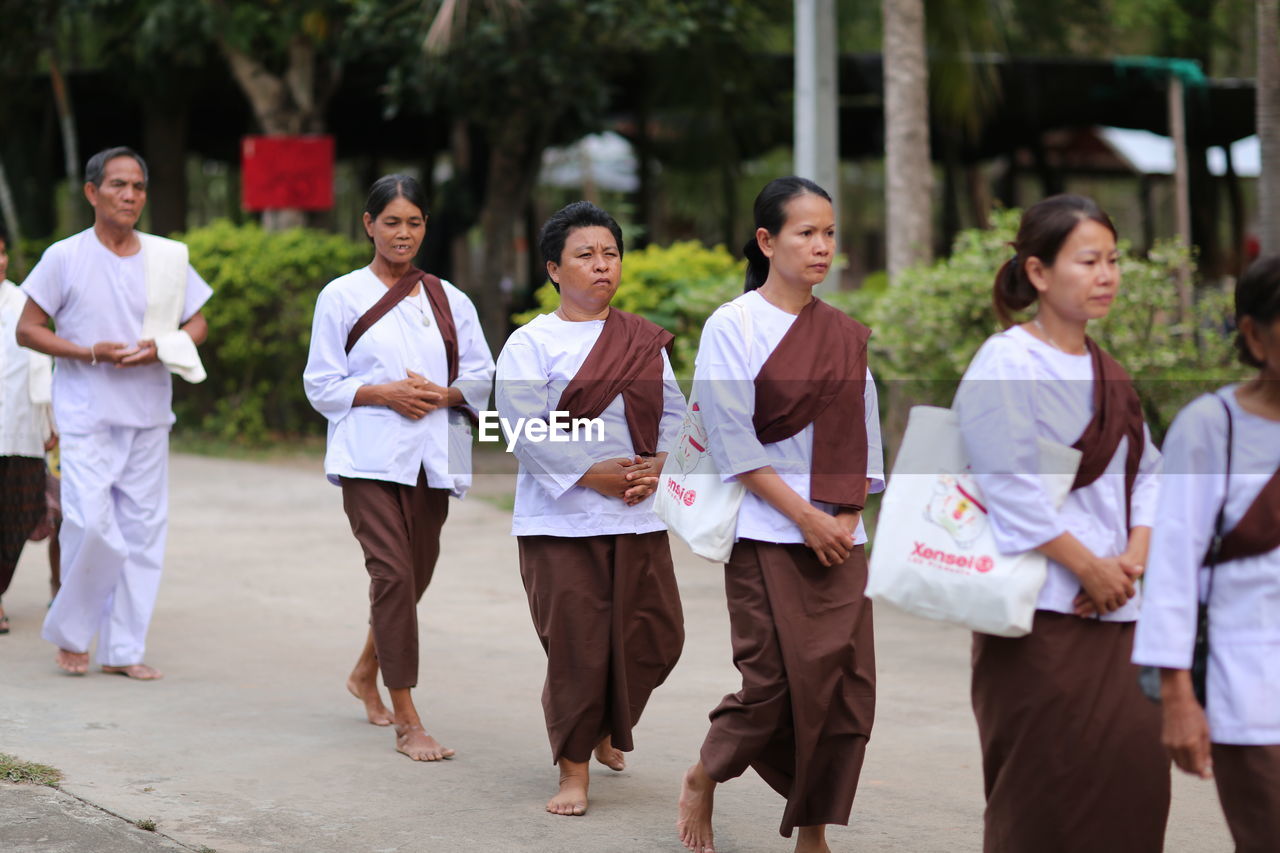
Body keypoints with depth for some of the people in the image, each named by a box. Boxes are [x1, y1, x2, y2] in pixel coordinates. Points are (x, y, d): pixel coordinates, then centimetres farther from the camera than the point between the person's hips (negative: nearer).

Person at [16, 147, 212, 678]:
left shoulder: (168, 259, 7)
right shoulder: (66, 257, -3)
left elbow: (198, 324, 14)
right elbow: (27, 329, -1)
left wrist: (161, 348, -8)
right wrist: (90, 352, -15)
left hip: (148, 415, 4)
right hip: (87, 413, -4)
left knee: (143, 528, 4)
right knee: (91, 524, -14)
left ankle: (124, 649, 12)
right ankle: (70, 634, 8)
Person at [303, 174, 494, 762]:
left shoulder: (449, 300, 10)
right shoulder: (342, 297, 2)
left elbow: (481, 377, 11)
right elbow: (321, 385, 1)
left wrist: (442, 394, -9)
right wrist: (384, 393, -13)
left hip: (432, 457, 4)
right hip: (369, 456, -4)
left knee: (415, 576, 11)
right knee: (393, 573, -14)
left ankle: (365, 673, 39)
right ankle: (407, 722, -11)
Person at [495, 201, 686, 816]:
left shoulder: (645, 340, 13)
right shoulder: (531, 344, -3)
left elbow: (672, 412, 12)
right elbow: (527, 430, -10)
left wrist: (657, 466, -7)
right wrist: (595, 475, -14)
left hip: (639, 516, 4)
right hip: (561, 519, -4)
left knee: (655, 636, 4)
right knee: (575, 645, -5)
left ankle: (604, 724, 32)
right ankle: (574, 768, 8)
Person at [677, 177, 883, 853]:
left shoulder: (846, 335, 12)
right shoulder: (732, 327, -4)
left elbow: (862, 437, 14)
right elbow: (732, 441, -8)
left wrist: (847, 514, -1)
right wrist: (804, 515, -12)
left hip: (837, 537, 5)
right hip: (765, 536, -5)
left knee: (845, 684, -1)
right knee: (776, 682, -6)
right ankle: (702, 780, 20)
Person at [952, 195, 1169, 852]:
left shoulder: (1106, 373, 15)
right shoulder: (1006, 365, -9)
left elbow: (1146, 472, 13)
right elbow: (1011, 486, -16)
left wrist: (1132, 560, -4)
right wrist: (1088, 567, -13)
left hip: (1113, 610, 7)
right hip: (1042, 615, -7)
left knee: (1136, 773, 3)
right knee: (1046, 800, -4)